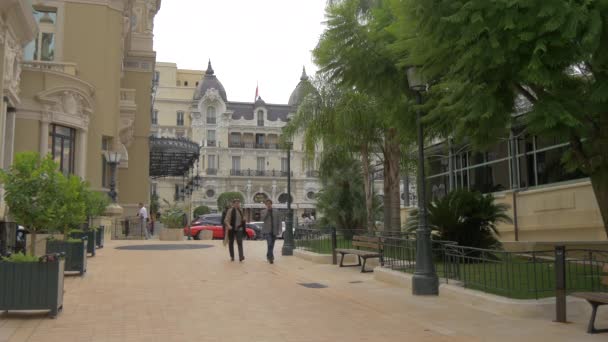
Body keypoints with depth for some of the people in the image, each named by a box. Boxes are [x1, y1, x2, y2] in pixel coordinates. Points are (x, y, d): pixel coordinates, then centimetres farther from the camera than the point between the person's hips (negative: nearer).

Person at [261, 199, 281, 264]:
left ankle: (268, 256, 28)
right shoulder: (264, 211, 5)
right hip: (267, 231, -3)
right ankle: (271, 257, -16)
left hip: (274, 231, 3)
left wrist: (279, 230, -2)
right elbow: (263, 218, -14)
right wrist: (267, 210, -12)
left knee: (271, 245, 8)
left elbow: (279, 222, 9)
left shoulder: (276, 213, 10)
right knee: (270, 244, -20)